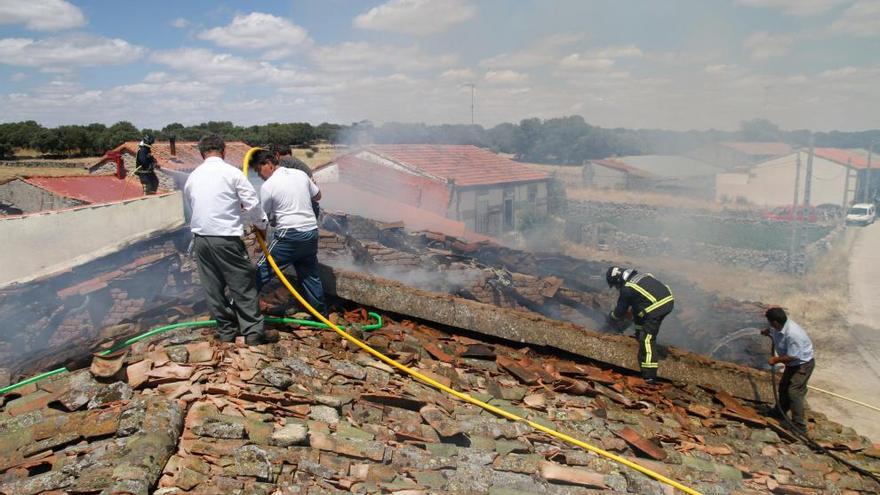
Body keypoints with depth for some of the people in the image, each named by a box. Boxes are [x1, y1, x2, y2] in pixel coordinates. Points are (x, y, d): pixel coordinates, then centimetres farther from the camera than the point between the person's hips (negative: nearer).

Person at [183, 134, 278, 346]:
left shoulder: (192, 177, 10)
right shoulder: (232, 173, -6)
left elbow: (191, 206, 17)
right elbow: (253, 204, -7)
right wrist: (261, 224, 10)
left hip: (200, 239, 6)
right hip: (226, 239, -5)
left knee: (213, 287, 13)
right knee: (243, 285, 2)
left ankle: (226, 330, 21)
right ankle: (254, 332, 5)